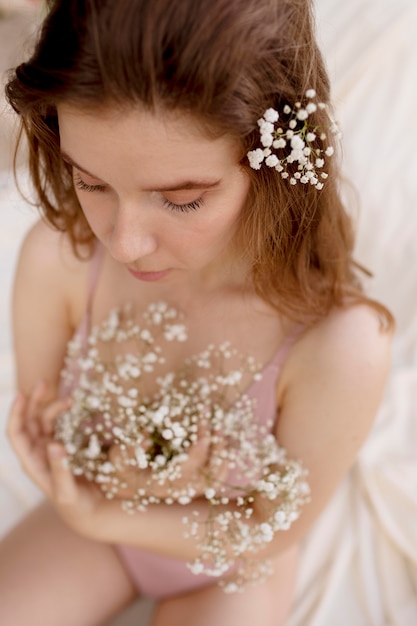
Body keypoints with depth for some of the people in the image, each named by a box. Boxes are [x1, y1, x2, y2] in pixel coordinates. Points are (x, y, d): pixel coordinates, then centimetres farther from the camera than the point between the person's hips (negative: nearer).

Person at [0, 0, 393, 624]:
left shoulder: (340, 346, -36)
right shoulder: (58, 258, -28)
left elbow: (272, 532, -18)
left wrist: (100, 518, -29)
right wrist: (119, 481, -30)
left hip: (230, 564, -1)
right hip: (99, 509, 2)